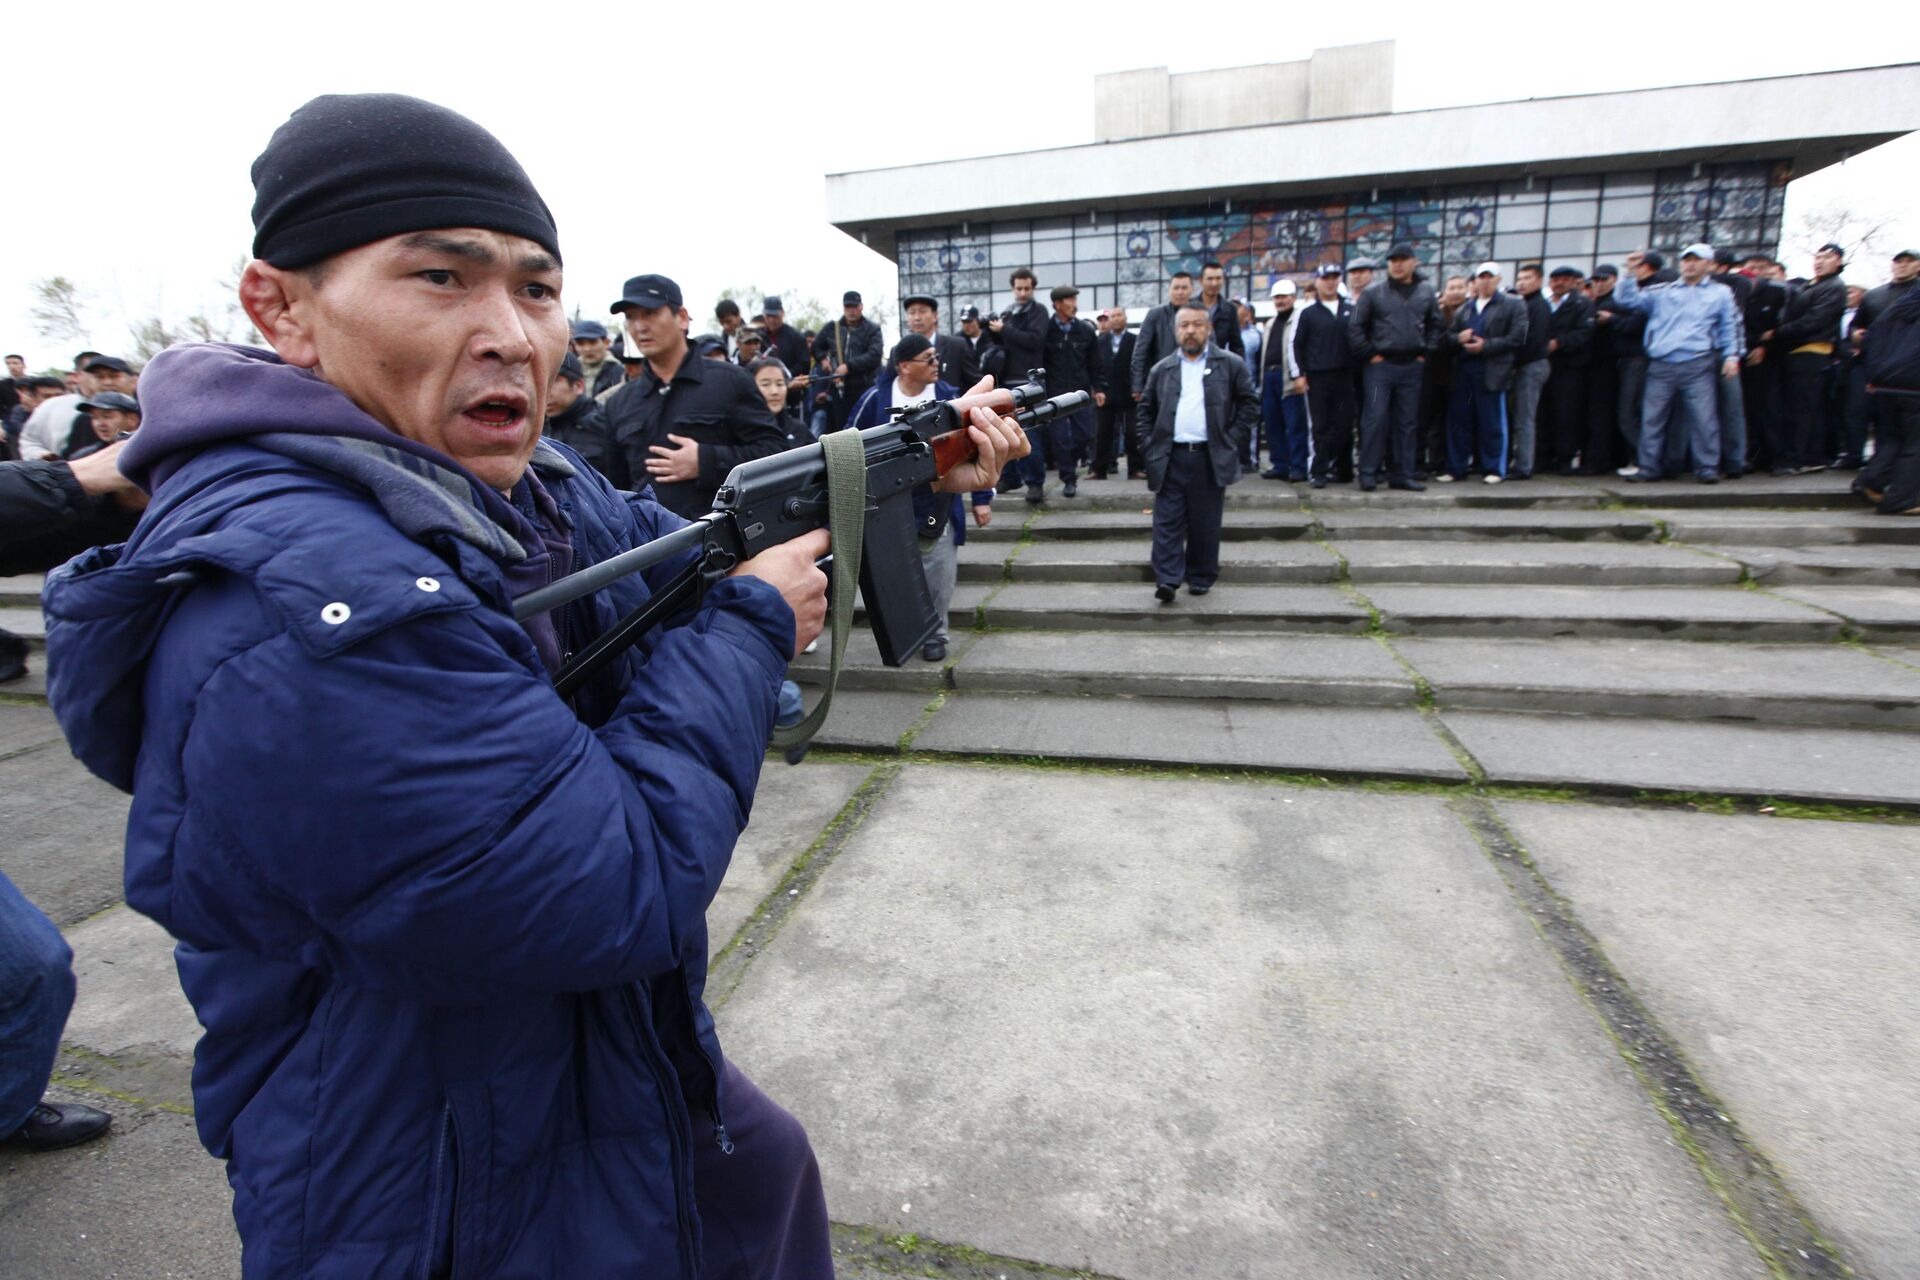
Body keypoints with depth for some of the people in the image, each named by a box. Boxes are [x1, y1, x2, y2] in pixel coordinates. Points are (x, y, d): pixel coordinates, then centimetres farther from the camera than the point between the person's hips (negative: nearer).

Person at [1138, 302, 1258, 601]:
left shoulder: (1231, 365, 5)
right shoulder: (1161, 369, 11)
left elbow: (1249, 405, 5)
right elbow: (1146, 410, 16)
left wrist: (1232, 441, -2)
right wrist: (1150, 443, 5)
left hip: (1211, 458, -1)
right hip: (1170, 458, 1)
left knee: (1205, 524, 6)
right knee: (1167, 522, -4)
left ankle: (1201, 578, 17)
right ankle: (1167, 579, -4)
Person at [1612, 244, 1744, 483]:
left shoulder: (1721, 293, 16)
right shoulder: (1662, 292, 17)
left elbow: (1731, 327, 15)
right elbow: (1628, 299, 10)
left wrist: (1732, 355, 4)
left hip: (1698, 366, -1)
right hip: (1661, 366, 1)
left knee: (1704, 418, -6)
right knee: (1652, 418, 2)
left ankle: (1707, 468, -1)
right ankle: (1648, 468, 9)